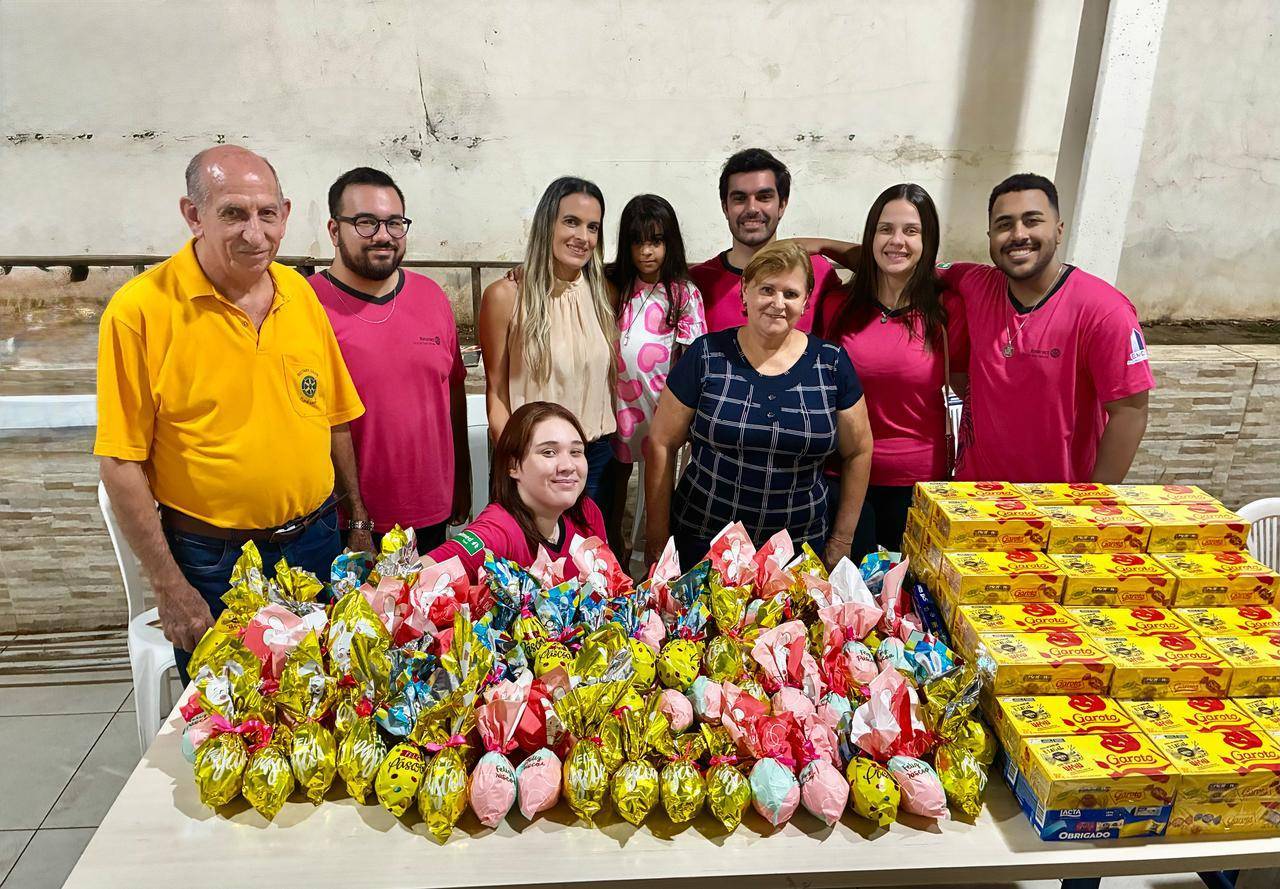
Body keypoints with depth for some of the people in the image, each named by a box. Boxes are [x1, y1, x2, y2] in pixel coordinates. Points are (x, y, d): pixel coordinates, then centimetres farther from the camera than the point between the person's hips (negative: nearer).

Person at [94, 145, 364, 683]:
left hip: (315, 541, 4)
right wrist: (170, 588, -11)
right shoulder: (140, 309, -14)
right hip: (211, 564, -4)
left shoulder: (300, 293, 1)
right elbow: (120, 463, -12)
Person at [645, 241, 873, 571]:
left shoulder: (831, 363, -1)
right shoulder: (706, 355, -6)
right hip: (701, 543, -1)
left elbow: (858, 452, 7)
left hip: (800, 545, 2)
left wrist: (841, 541, 8)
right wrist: (658, 536, -3)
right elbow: (661, 444, -2)